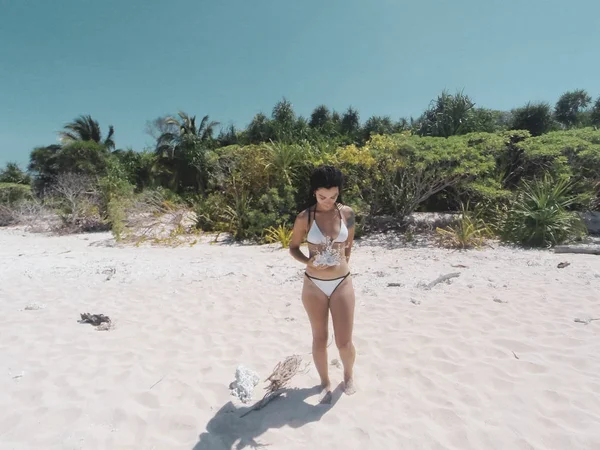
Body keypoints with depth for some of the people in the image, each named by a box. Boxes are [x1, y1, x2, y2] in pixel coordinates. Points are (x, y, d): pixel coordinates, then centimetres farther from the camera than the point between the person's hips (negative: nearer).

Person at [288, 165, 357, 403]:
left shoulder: (347, 213, -3)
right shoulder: (304, 218, -8)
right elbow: (293, 247, 3)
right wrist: (309, 261, -14)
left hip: (342, 283, 1)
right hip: (314, 285, 0)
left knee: (344, 341, 5)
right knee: (319, 338, 12)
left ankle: (348, 374, 37)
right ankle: (325, 382, 36)